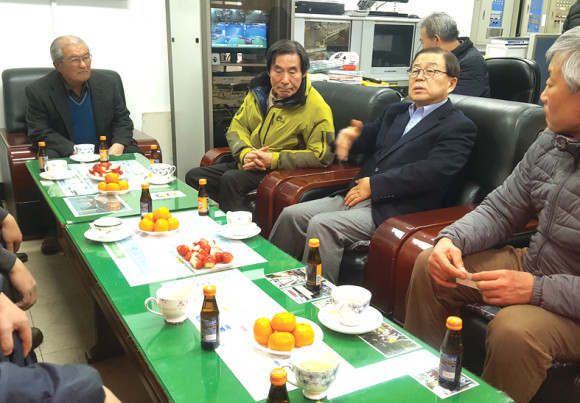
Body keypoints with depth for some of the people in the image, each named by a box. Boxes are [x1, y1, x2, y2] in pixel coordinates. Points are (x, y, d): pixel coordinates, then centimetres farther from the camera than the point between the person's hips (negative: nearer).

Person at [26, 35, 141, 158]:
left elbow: (122, 120, 9)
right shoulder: (38, 91, -4)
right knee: (50, 156, -33)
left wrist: (118, 146, -13)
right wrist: (73, 151, -22)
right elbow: (39, 132, -7)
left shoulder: (108, 84, 5)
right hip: (65, 156, -2)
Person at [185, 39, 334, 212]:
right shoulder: (259, 91, 7)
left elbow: (323, 156, -17)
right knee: (194, 177, -2)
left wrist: (274, 159, -20)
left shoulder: (316, 107, -14)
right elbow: (237, 126, 14)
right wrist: (245, 153, -10)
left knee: (231, 179, -31)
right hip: (248, 166, 7)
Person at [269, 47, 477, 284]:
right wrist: (348, 136, 0)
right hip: (360, 195, 7)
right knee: (292, 215, -9)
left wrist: (374, 184, -14)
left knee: (322, 225, -28)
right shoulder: (395, 112, 24)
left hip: (399, 209, -7)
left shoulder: (459, 127, -1)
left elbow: (432, 171, -15)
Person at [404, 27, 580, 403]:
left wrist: (538, 290, -29)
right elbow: (500, 211, 4)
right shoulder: (550, 143, -2)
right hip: (533, 265, 7)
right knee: (429, 265, 0)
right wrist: (452, 239, -14)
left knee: (514, 330, -34)